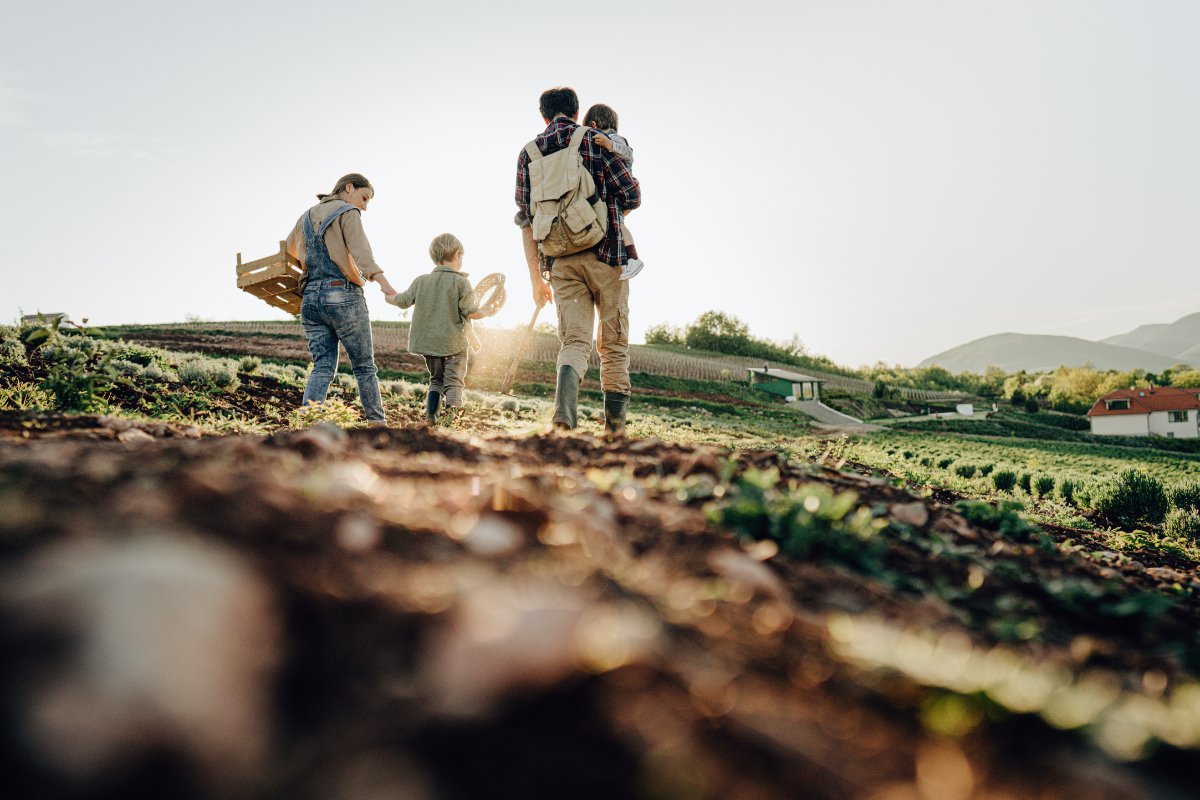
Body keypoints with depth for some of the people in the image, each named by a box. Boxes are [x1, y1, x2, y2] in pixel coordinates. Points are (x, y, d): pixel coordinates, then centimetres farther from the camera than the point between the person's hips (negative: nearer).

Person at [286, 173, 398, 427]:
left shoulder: (306, 217, 20)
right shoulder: (348, 213, -2)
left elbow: (290, 247, 39)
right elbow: (361, 252, -20)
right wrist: (381, 280, -34)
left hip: (310, 298, 6)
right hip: (343, 296, -6)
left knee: (322, 366, 3)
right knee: (364, 366, 4)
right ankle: (377, 422, 9)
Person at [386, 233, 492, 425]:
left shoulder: (422, 281, 3)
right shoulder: (461, 282, -10)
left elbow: (403, 301, 9)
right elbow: (470, 312, -13)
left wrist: (386, 296, 29)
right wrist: (486, 313, 7)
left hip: (429, 342, 5)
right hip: (454, 343, -4)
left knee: (436, 380, 19)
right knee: (453, 381, 0)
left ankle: (430, 416, 11)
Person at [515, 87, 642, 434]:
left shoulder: (528, 153, 13)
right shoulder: (596, 140, 3)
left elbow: (526, 219, 10)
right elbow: (632, 195, -1)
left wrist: (535, 278, 13)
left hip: (561, 261, 2)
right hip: (605, 254, -2)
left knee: (574, 342, 1)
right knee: (614, 346, 7)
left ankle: (564, 418, -24)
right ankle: (615, 429, 9)